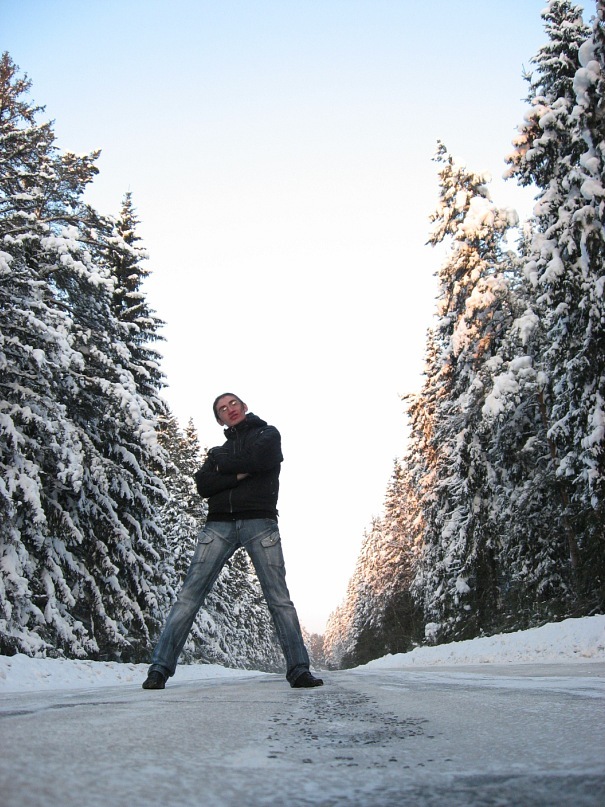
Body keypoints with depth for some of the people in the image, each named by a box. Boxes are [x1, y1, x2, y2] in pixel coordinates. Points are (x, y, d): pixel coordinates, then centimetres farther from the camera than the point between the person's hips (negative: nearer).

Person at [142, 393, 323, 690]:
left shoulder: (268, 434, 17)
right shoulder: (220, 450, 27)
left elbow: (259, 459, -7)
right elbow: (203, 486, 8)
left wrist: (221, 464, 5)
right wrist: (239, 474, -5)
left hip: (260, 523, -3)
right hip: (219, 524, 3)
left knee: (279, 599, -9)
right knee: (190, 595, -7)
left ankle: (299, 670, -7)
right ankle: (160, 667, -7)